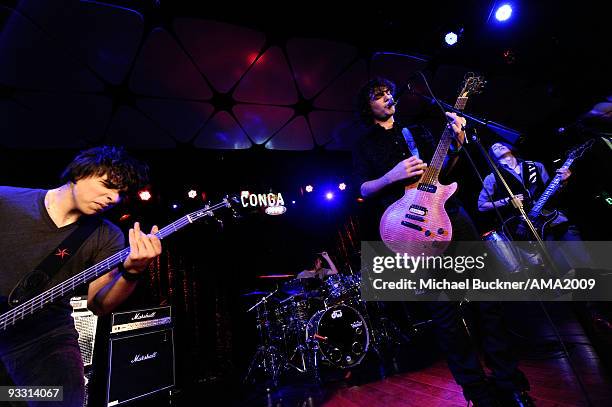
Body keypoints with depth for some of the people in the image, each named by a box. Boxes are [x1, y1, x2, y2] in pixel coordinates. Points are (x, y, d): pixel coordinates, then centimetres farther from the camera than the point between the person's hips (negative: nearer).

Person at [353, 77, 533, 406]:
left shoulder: (416, 131, 21)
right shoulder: (364, 145, 11)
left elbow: (442, 172, 17)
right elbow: (363, 190, 0)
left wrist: (456, 146, 0)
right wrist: (392, 176, -16)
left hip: (449, 212, 5)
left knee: (486, 292, 5)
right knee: (445, 311, -2)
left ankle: (508, 381, 22)